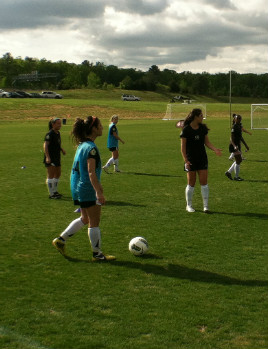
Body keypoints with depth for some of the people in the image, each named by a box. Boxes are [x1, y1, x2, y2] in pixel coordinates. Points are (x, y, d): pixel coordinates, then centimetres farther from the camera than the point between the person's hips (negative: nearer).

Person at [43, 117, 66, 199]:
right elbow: (45, 145, -22)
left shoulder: (58, 133, 12)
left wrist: (62, 149, 9)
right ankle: (51, 194, 0)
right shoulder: (50, 134, -14)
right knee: (50, 175, -5)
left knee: (58, 174, 16)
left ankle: (55, 191, 29)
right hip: (50, 158, -9)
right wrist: (47, 157, -31)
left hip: (56, 157, 9)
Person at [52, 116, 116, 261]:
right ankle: (97, 253, 14)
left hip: (78, 187, 10)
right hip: (88, 190, -10)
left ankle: (61, 240, 23)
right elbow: (91, 173, -24)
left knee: (85, 219, 21)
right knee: (94, 222, 3)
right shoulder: (91, 148, -20)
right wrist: (99, 193, -23)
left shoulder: (82, 145, 10)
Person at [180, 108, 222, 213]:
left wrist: (215, 149, -8)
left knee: (204, 182, -1)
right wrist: (186, 160, -16)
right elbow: (183, 147, -9)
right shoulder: (186, 130, -10)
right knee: (191, 183, 3)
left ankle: (206, 206, 5)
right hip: (191, 160, -4)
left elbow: (207, 142, 10)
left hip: (202, 158, 4)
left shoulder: (203, 128, 5)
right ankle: (189, 205, 19)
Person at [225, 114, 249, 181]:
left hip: (238, 145, 10)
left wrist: (246, 145, 23)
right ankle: (236, 176, 7)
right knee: (238, 161, -5)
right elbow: (231, 138, -22)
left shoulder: (239, 126, 12)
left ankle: (228, 172, 24)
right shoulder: (234, 127, -16)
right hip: (234, 146, -10)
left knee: (239, 160, 16)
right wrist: (234, 146, -36)